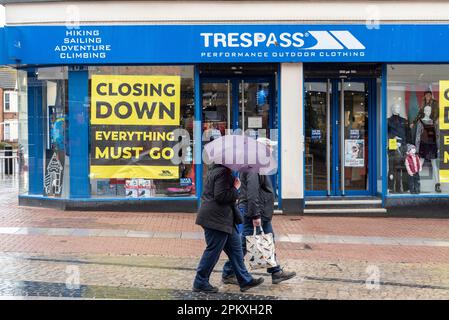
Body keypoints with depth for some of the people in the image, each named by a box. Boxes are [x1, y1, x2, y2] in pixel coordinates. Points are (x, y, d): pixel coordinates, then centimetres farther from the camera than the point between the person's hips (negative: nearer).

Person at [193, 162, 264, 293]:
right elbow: (220, 196, -24)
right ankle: (200, 283, 13)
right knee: (213, 251, 0)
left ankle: (245, 280, 23)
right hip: (216, 219, -11)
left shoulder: (215, 169, 14)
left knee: (235, 247, 15)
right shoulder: (223, 172, -19)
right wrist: (235, 189, -12)